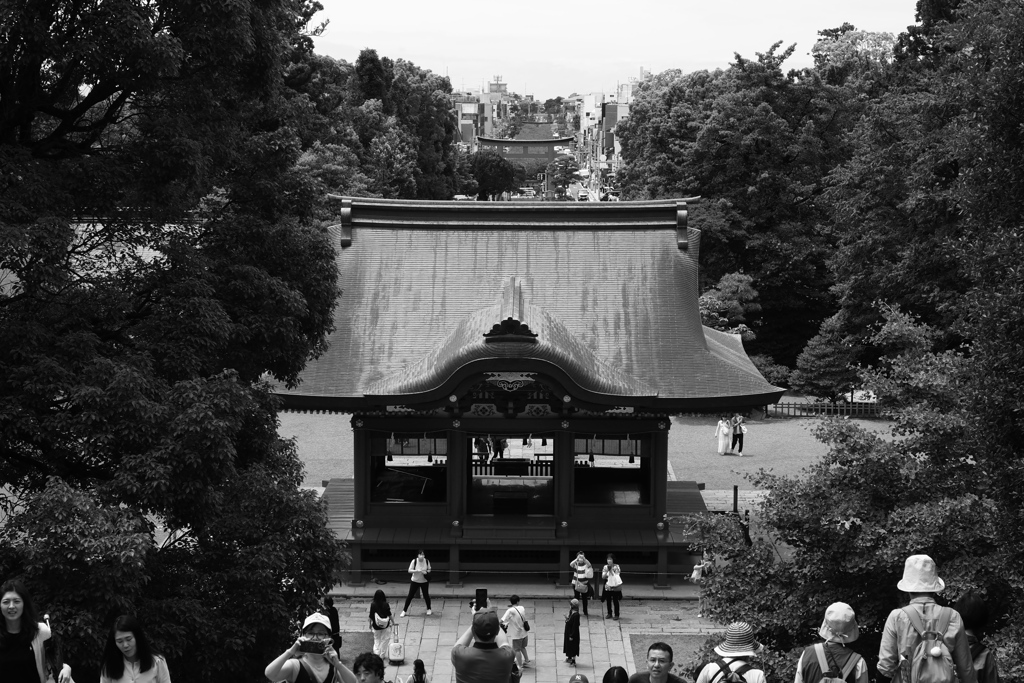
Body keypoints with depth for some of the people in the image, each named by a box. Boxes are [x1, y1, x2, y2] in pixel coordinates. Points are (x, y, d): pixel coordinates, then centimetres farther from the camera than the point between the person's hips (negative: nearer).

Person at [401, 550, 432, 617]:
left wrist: (426, 572, -18)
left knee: (426, 595, 12)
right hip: (415, 581, -2)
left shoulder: (427, 561, -10)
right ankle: (404, 610, 10)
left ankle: (429, 609, 33)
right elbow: (409, 570, -15)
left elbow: (429, 569, 4)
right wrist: (417, 570, -30)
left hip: (424, 581, 2)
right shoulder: (414, 561, -17)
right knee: (410, 595, 1)